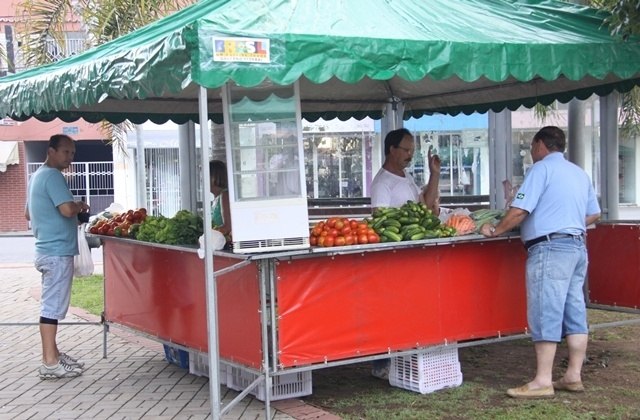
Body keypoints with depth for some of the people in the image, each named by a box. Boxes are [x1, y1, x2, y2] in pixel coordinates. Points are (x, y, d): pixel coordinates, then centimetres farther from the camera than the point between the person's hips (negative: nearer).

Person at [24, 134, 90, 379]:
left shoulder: (38, 176, 17)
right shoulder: (52, 176, -15)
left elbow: (28, 214, 26)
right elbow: (67, 209, -27)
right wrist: (81, 206, -7)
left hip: (47, 249, 10)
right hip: (58, 251, -10)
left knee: (51, 305, 14)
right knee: (53, 306, -8)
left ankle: (53, 354, 21)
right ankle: (50, 363, -5)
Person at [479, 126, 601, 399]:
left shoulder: (541, 169, -6)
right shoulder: (580, 173, 19)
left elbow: (519, 211, -13)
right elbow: (593, 214, 22)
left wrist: (495, 231, -1)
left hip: (550, 247, -9)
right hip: (578, 246, 9)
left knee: (545, 315, -8)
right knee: (574, 312, 9)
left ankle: (542, 381, -8)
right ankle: (574, 376, 13)